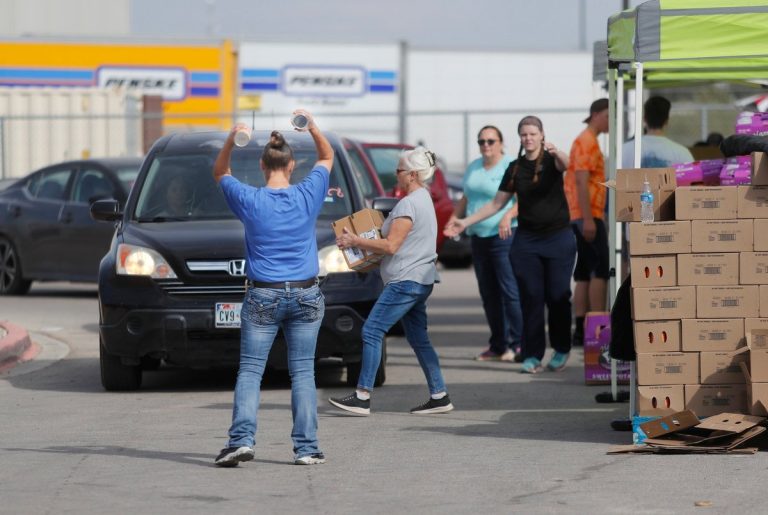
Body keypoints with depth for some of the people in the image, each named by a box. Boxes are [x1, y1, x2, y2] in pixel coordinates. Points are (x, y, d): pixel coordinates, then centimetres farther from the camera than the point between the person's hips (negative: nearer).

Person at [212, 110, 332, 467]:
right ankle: (306, 448, 2)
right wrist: (312, 127, 2)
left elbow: (219, 173, 12)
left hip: (263, 298, -1)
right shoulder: (307, 196, -3)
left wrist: (231, 140, -3)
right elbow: (327, 157, 15)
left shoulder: (250, 200, -6)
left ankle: (242, 438, -14)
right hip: (306, 296, 2)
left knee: (250, 370, 0)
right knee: (302, 373, 5)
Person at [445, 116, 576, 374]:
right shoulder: (515, 168, 8)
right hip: (526, 240, 3)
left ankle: (561, 350, 14)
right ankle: (532, 355, 3)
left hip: (558, 237, -3)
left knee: (557, 296, -1)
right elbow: (497, 203, 12)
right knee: (530, 297, -1)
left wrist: (557, 153, -51)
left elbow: (566, 165, -28)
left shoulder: (551, 159, -3)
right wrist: (465, 222, 5)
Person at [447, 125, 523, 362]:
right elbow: (466, 198, 26)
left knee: (509, 290, -12)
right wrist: (455, 217, 10)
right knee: (488, 293, 9)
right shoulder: (473, 168, 17)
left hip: (504, 236, -8)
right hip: (478, 236, 8)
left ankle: (517, 344, -10)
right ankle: (497, 345, 15)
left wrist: (508, 215, -28)